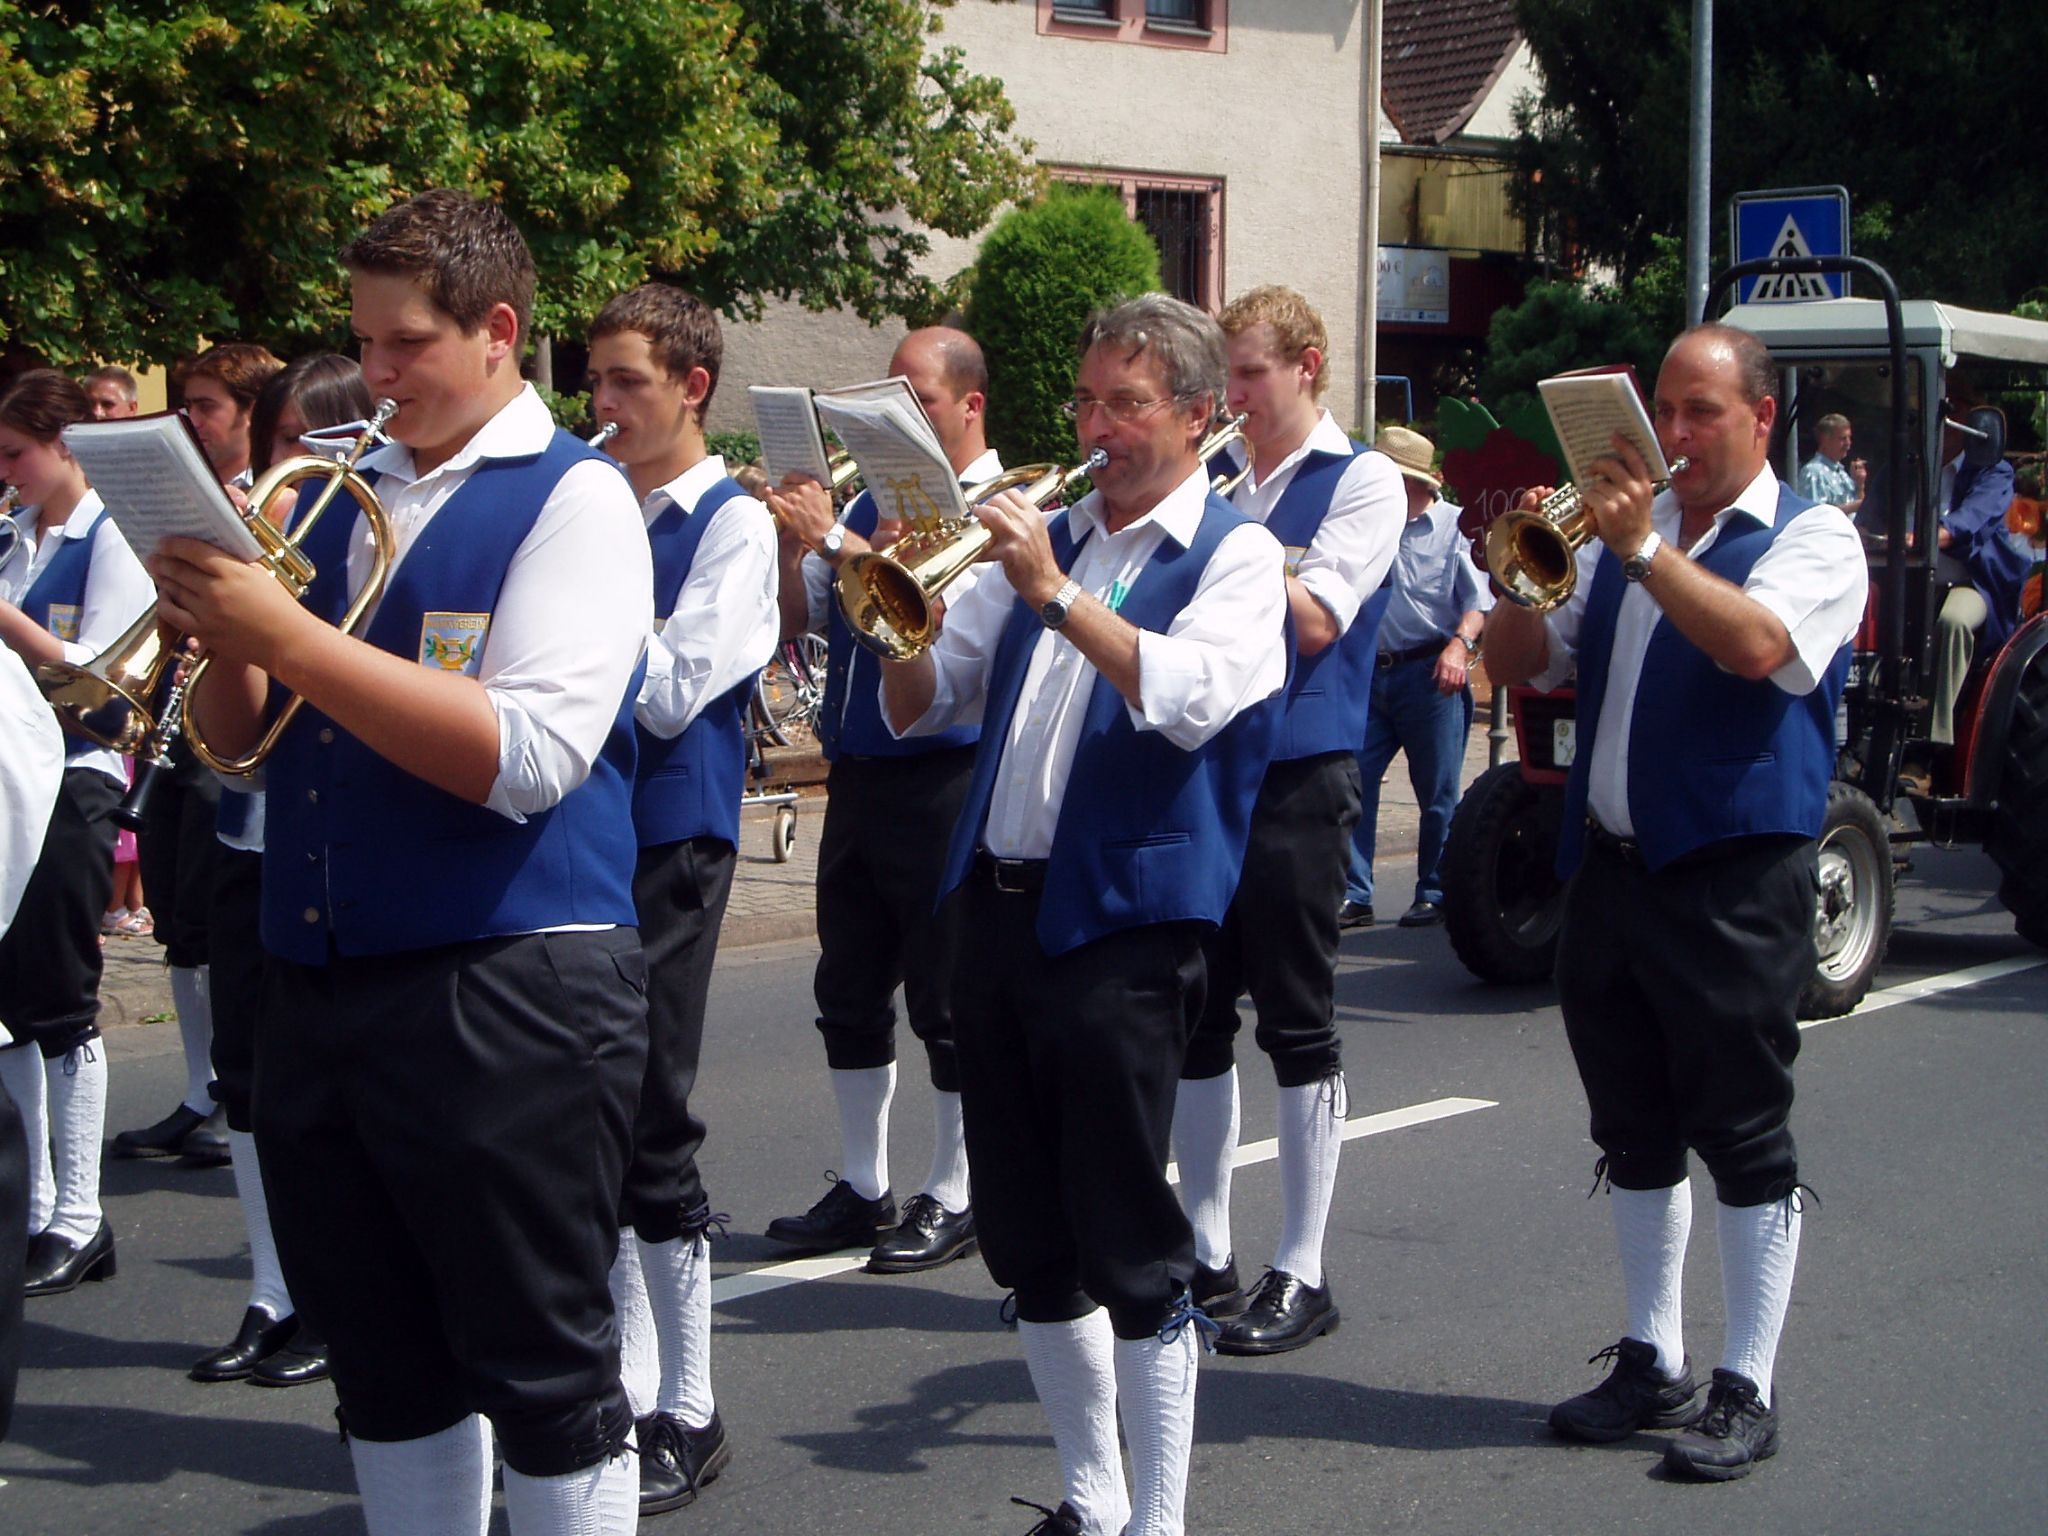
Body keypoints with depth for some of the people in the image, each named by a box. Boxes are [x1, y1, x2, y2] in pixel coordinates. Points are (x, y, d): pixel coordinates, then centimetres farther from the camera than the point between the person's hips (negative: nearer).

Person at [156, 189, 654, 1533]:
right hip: (319, 985, 7)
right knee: (386, 1369, 15)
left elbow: (525, 758, -19)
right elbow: (242, 740, 17)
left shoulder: (573, 500, -6)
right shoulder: (340, 500, 15)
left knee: (542, 1371, 1)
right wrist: (221, 635, -5)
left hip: (505, 995, -7)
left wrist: (288, 637, -21)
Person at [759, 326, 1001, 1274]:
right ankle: (862, 1189, 23)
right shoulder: (871, 499, 13)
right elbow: (795, 620, 11)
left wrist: (835, 540, -24)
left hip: (945, 779, -7)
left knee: (948, 1000, 1)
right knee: (850, 993, 12)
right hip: (857, 772, 7)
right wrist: (788, 537, -5)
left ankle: (954, 1199, 11)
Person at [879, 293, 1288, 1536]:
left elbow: (1196, 698, -20)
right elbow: (918, 707, 16)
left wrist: (1055, 596, -25)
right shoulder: (1047, 537, 17)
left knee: (1131, 1247, -4)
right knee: (1028, 1240, 12)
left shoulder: (1234, 552, -1)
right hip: (998, 907, 7)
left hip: (1123, 923, -6)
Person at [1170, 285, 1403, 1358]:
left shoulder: (1361, 481, -1)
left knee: (1298, 1025, -2)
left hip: (1295, 781, -6)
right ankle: (1204, 1258, 19)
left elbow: (1313, 620, -14)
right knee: (1193, 1020, 8)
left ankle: (1300, 1276, 5)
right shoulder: (1221, 486, 15)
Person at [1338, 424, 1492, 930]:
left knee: (1437, 793, 3)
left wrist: (1460, 644, -23)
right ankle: (1354, 896, 1)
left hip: (1430, 674, -4)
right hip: (1371, 674, 4)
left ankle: (1434, 894, 15)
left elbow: (1479, 598, -9)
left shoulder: (1454, 526, -2)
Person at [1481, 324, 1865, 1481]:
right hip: (1612, 863, 6)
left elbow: (1755, 645, -23)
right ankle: (1655, 1365, 24)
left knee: (1744, 1136, -1)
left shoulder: (1812, 540, -2)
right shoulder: (1625, 530, 16)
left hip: (1735, 876, -6)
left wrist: (1644, 549, -25)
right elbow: (1519, 667, 14)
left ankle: (1748, 1391, 7)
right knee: (1635, 1131, 13)